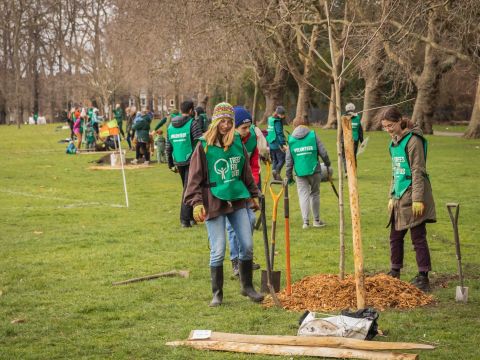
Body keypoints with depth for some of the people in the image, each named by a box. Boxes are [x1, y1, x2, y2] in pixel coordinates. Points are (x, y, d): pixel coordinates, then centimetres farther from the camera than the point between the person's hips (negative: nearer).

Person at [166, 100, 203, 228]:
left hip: (178, 163, 6)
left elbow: (168, 148, 13)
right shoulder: (193, 124, -8)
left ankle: (190, 217, 22)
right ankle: (185, 219, -9)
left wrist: (171, 165, 20)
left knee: (187, 189, 18)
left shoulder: (170, 126, 10)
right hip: (191, 161, -6)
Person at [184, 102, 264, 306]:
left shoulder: (238, 144, 6)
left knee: (247, 245, 5)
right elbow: (195, 177, -6)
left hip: (237, 200, 4)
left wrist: (253, 195, 21)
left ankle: (247, 286, 23)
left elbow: (246, 173, 18)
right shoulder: (204, 146, -6)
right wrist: (196, 202, -14)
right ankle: (217, 294, 12)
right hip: (214, 203, -4)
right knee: (218, 251, -2)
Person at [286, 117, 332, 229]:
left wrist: (289, 175, 12)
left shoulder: (291, 139, 4)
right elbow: (323, 153, -2)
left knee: (303, 195, 5)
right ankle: (316, 220, 20)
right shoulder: (313, 135, 0)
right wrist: (328, 165, 14)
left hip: (300, 172, 1)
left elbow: (289, 160, 5)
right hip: (314, 170, 0)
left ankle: (305, 221, -5)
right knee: (315, 194, 13)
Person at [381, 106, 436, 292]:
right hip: (399, 198, 9)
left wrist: (417, 199, -19)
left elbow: (418, 172, -16)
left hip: (412, 197, -9)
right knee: (395, 237, 14)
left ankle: (423, 278, 2)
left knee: (418, 238, -3)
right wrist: (392, 196, 19)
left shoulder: (413, 140, -13)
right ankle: (394, 273, 26)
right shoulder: (394, 142, 13)